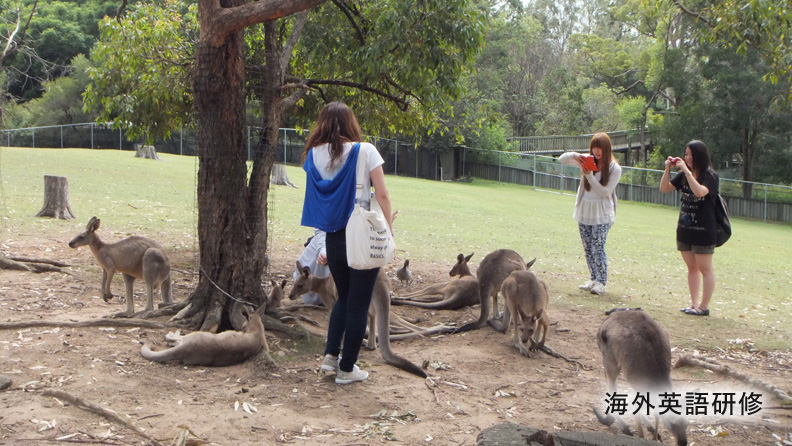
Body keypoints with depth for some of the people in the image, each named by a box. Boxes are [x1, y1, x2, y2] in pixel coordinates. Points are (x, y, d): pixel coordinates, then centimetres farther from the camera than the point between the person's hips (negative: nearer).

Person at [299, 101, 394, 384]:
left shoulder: (314, 155, 2)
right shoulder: (364, 151, -11)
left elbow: (316, 195, 5)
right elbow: (382, 195, -10)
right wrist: (389, 228, 0)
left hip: (333, 238, 5)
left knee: (344, 297, 23)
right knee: (358, 303, 6)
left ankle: (331, 354, 16)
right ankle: (347, 369, 12)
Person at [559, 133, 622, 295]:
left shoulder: (614, 168, -7)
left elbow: (606, 192, -13)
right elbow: (562, 159, 3)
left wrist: (590, 176, -21)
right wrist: (574, 155, -19)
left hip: (602, 214, -4)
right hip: (584, 210, 4)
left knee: (598, 248, -10)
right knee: (588, 249, 9)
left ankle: (601, 282, 0)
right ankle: (593, 279, 21)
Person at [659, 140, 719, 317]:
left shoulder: (710, 176, -11)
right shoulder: (683, 175, 7)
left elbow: (700, 192, -30)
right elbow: (664, 188, 5)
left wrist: (687, 171, -28)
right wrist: (667, 169, -8)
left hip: (703, 231, -7)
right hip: (684, 228, 7)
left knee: (705, 269, 2)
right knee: (692, 267, 13)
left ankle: (704, 307, 7)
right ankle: (694, 304, 20)